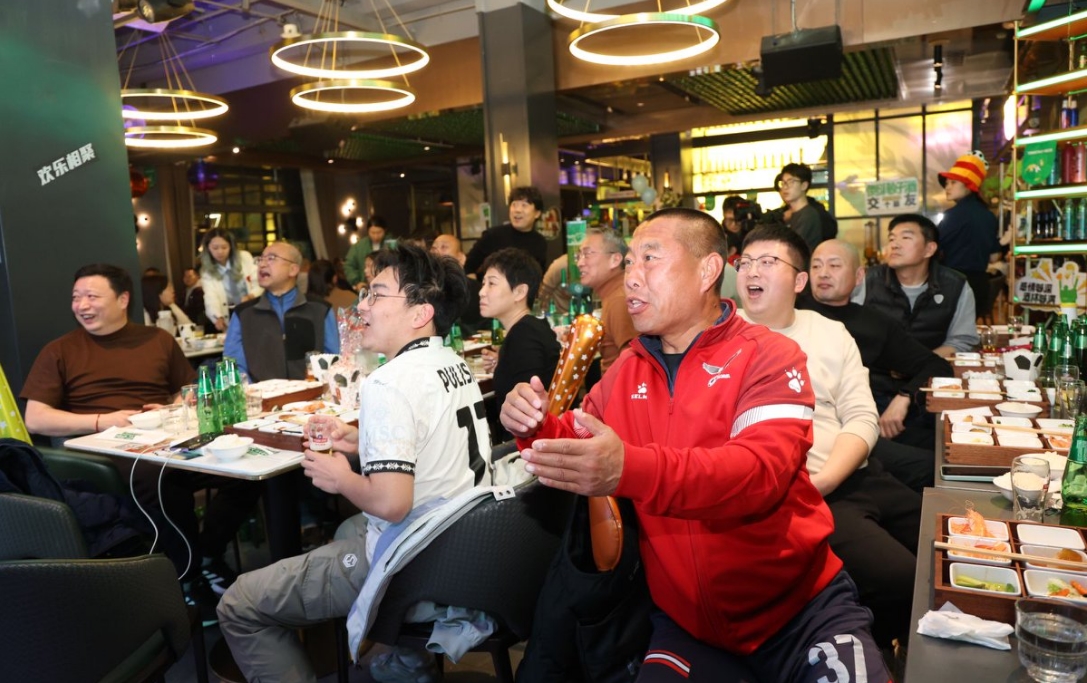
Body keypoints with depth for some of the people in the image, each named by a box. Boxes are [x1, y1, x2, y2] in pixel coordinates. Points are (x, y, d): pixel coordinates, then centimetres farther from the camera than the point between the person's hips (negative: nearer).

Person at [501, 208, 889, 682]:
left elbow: (762, 470, -27)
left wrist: (629, 470, -43)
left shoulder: (768, 356, -11)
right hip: (686, 620, 4)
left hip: (798, 607, -3)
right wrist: (536, 429, -11)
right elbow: (577, 445, 14)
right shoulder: (625, 371, 4)